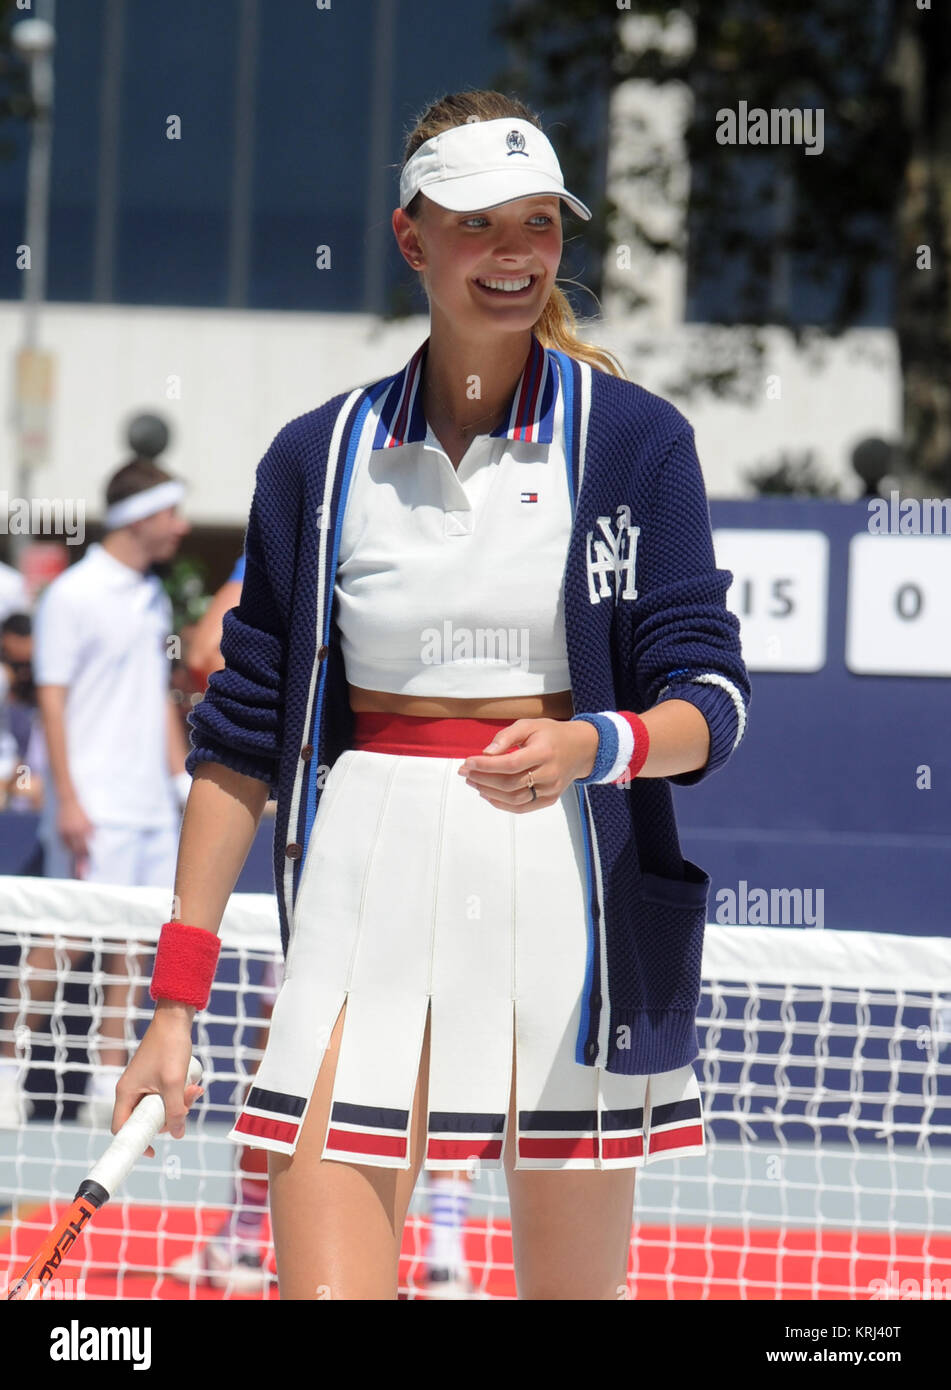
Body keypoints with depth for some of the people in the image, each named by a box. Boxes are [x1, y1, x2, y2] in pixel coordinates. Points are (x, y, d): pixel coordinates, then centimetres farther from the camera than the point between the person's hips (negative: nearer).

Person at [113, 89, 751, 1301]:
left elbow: (710, 702, -3)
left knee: (576, 1284, 4)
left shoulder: (633, 440, 2)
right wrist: (177, 998, 4)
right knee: (322, 1285, -12)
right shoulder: (320, 458, 7)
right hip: (367, 886, 1)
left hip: (570, 883, -1)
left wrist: (591, 746, -26)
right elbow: (242, 735, 9)